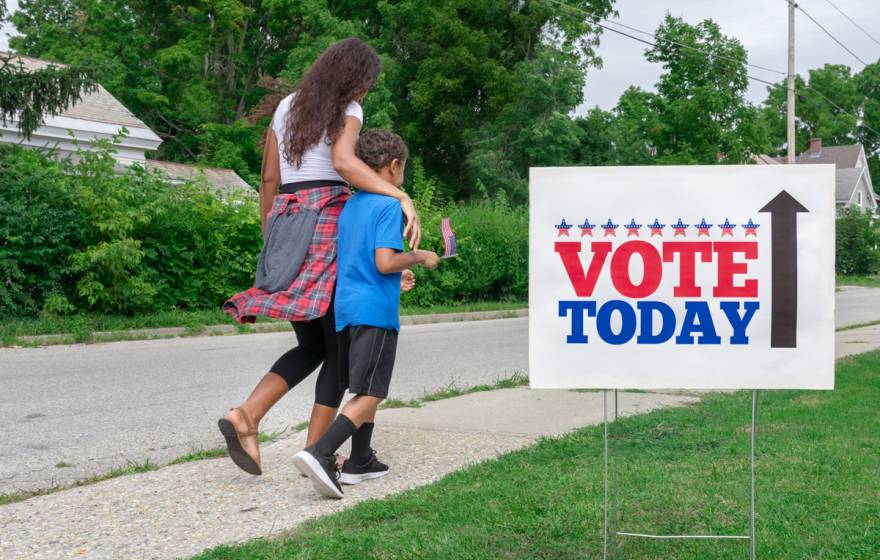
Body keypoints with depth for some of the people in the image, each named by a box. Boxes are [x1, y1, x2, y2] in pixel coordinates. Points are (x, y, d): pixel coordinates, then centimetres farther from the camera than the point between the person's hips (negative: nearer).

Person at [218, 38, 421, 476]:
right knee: (339, 348, 3)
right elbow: (343, 162, -23)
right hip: (330, 222, -6)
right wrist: (402, 197, -30)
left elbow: (268, 179, 17)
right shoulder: (347, 111, -2)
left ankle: (245, 416, -9)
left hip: (286, 224, 6)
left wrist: (268, 239, 23)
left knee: (311, 347, 13)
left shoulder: (286, 107, 17)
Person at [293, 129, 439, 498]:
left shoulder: (350, 206, 15)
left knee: (363, 390, 18)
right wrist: (420, 257, -3)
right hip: (376, 312, -8)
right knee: (369, 395, -7)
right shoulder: (389, 206, -10)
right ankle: (320, 453, -23)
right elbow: (385, 261, -20)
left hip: (345, 308, 8)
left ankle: (360, 462, 22)